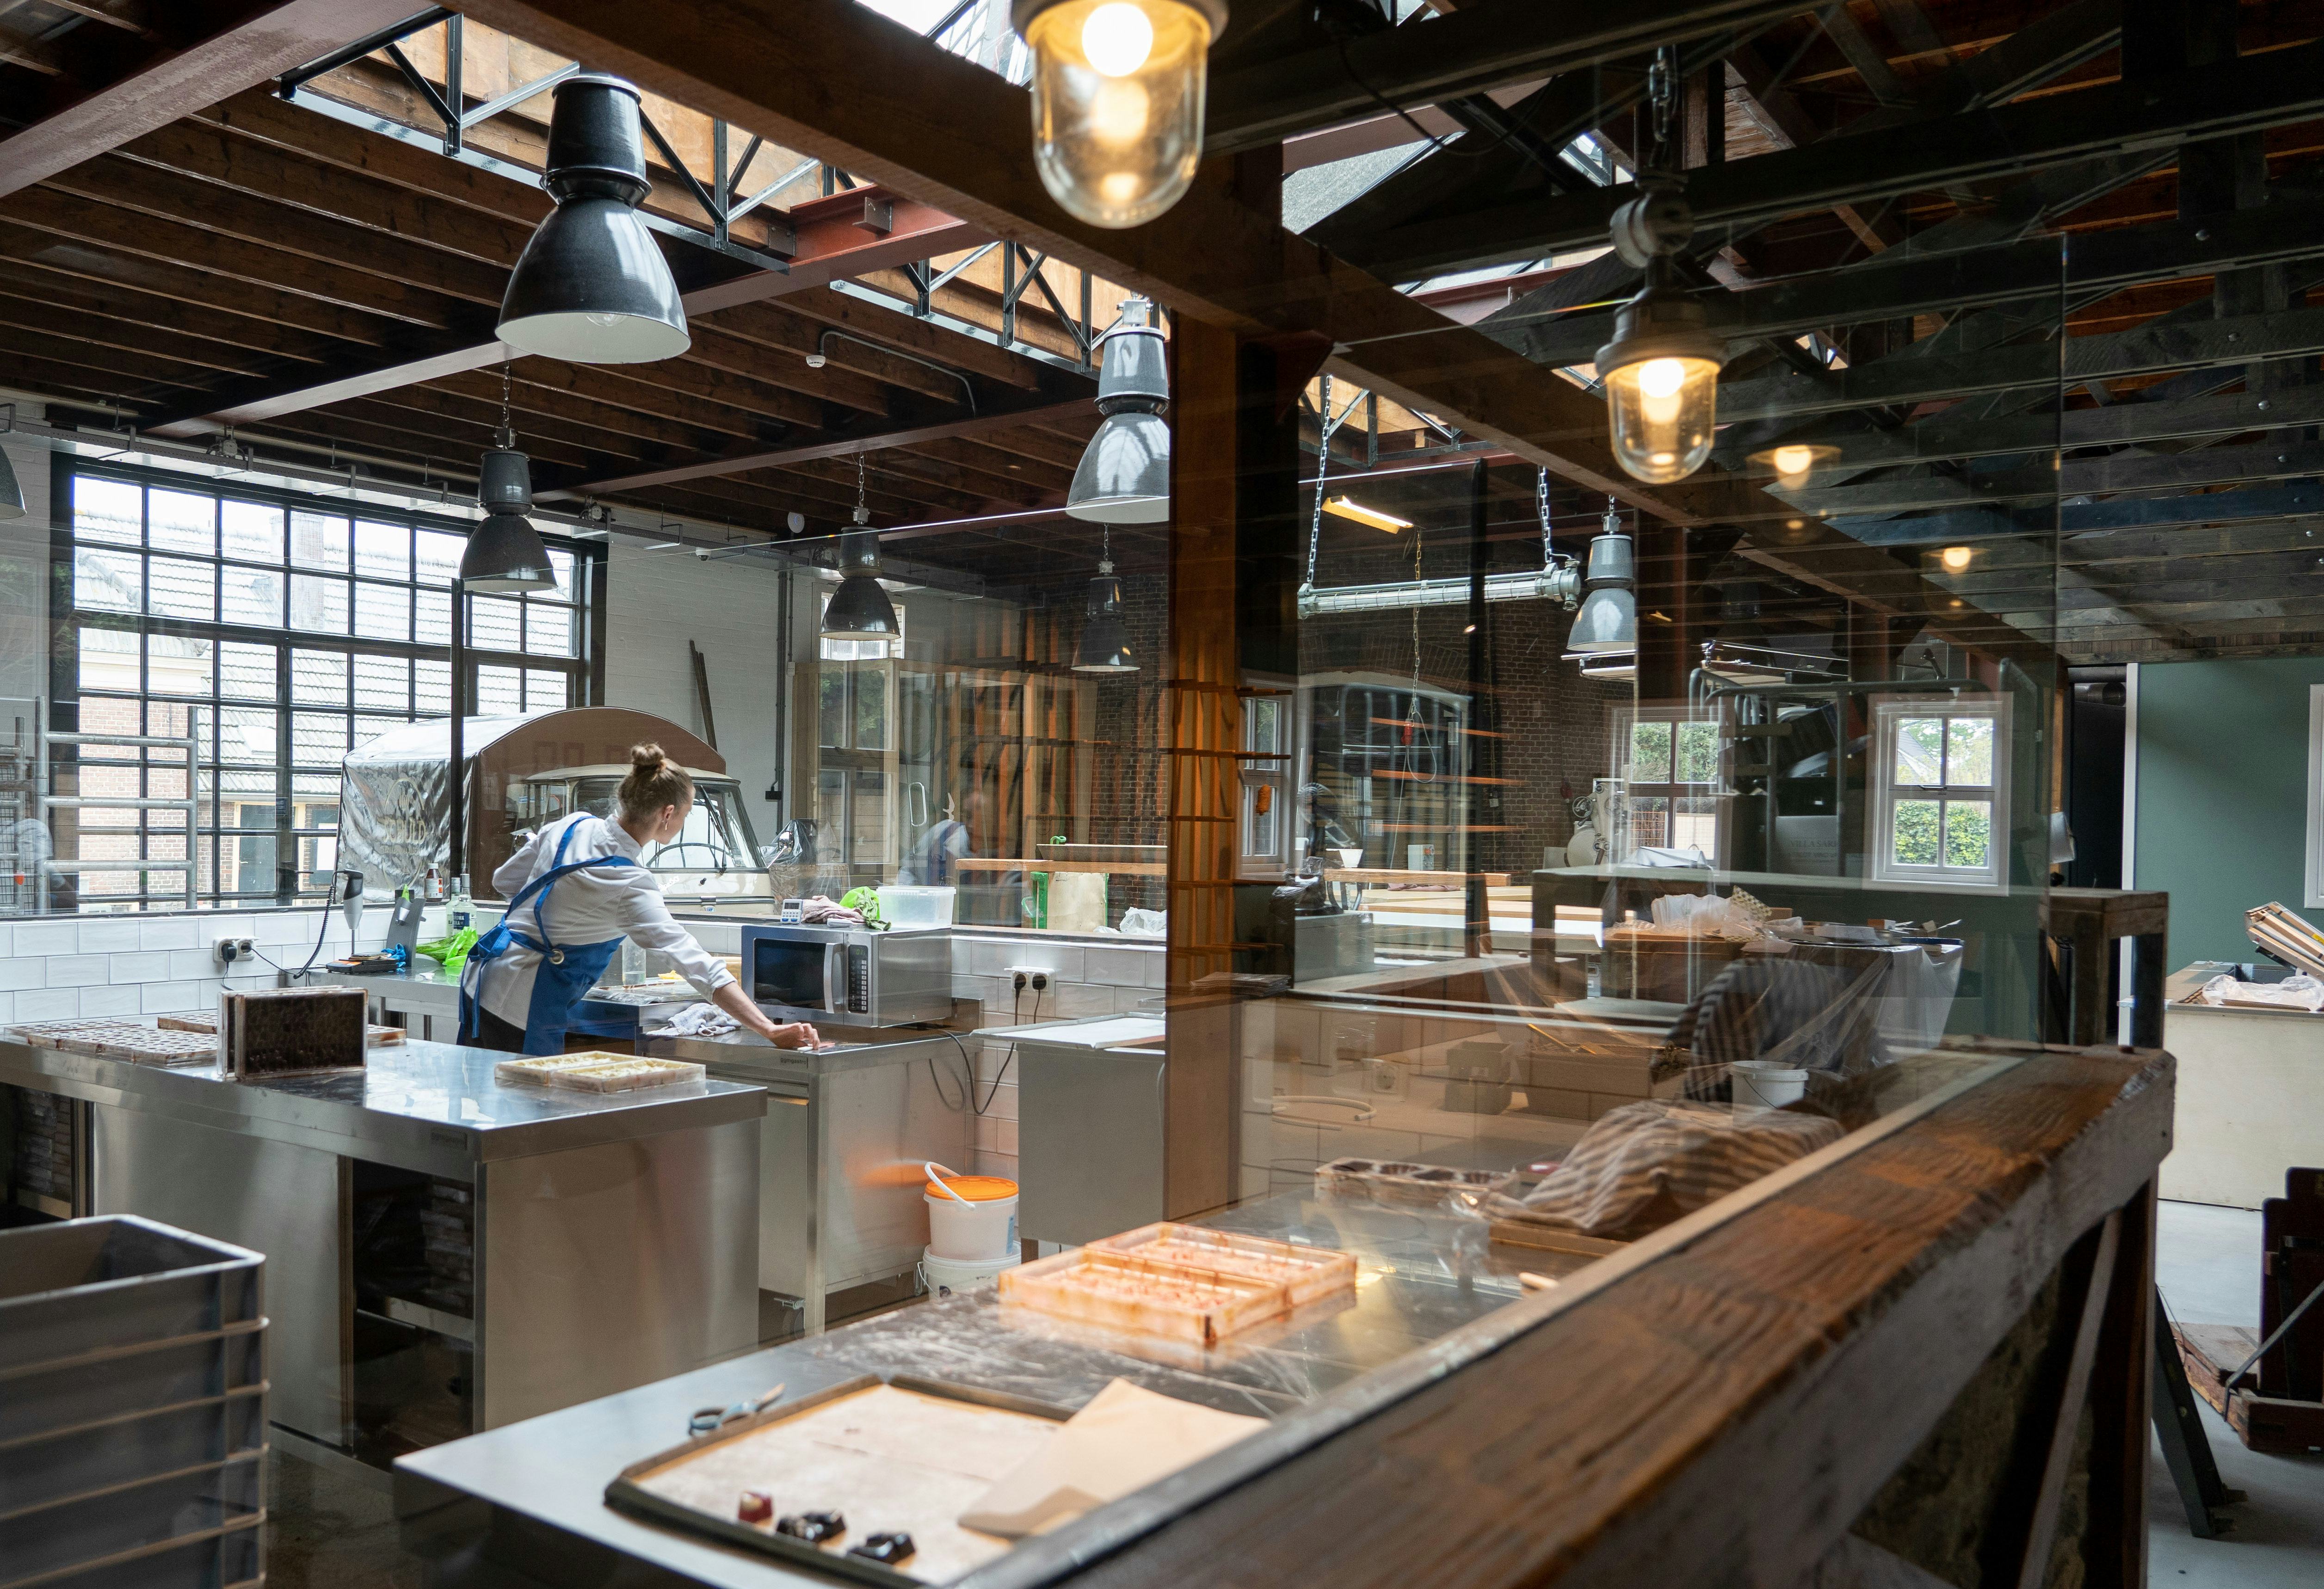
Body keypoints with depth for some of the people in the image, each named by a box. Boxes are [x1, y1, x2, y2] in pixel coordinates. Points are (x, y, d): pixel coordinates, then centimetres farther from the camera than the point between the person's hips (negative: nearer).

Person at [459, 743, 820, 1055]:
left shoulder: (573, 825, -4)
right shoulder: (630, 887, -25)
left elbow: (505, 880, 11)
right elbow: (694, 961, -31)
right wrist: (771, 1032, -35)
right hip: (524, 1008, -8)